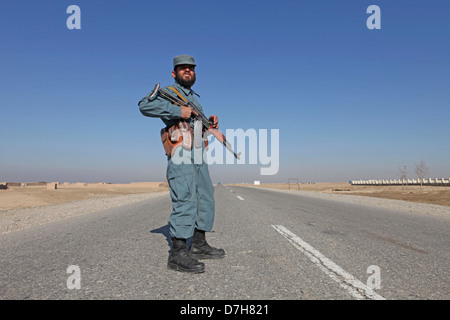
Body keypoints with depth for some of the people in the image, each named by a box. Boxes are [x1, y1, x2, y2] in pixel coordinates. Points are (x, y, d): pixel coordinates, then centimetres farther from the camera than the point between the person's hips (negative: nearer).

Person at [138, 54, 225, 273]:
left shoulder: (194, 98, 27)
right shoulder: (168, 92, 1)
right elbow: (145, 105, -17)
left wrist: (210, 122, 12)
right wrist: (177, 110, -21)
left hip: (197, 154, 9)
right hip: (180, 152, -9)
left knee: (205, 199, 10)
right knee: (185, 200, -16)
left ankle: (199, 245, 20)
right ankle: (177, 253, -11)